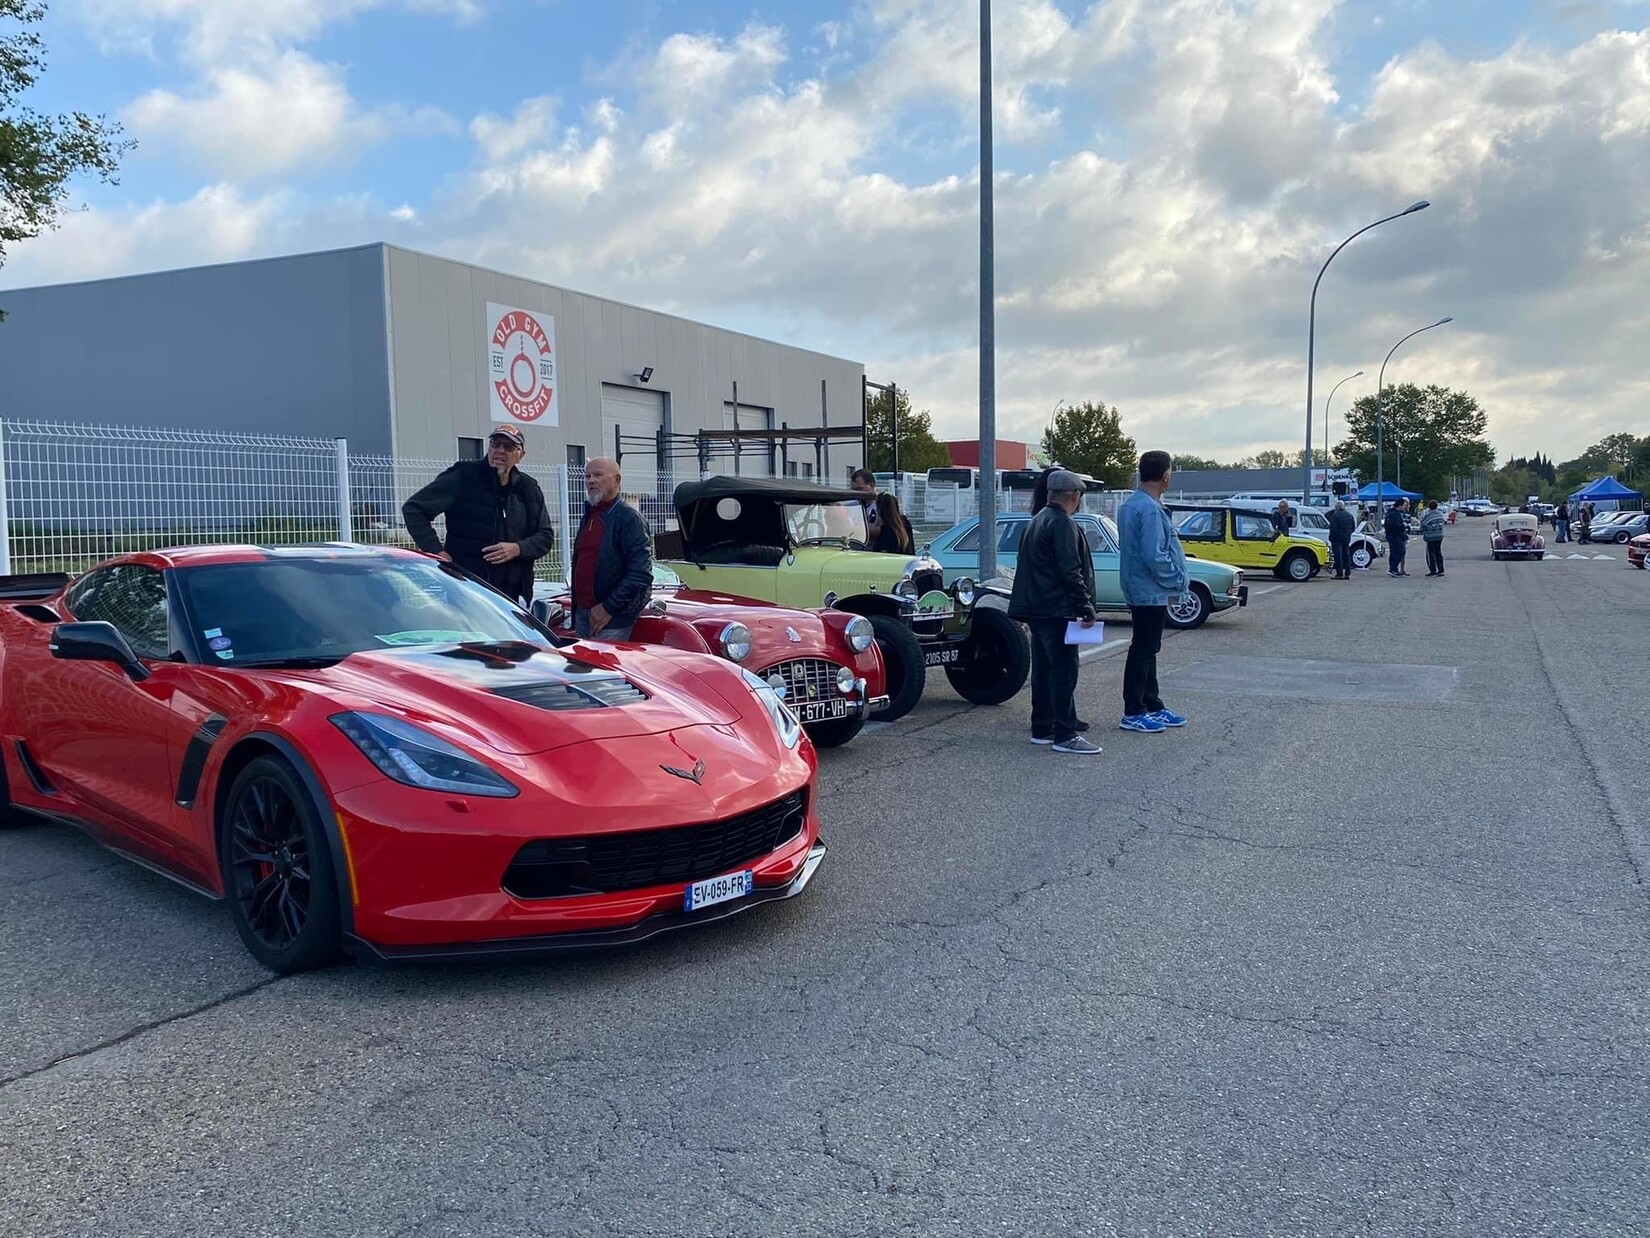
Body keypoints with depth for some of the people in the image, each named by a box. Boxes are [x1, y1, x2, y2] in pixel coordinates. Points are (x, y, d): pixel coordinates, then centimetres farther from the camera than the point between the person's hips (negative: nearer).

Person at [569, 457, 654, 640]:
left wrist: (609, 608, -20)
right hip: (582, 615, 8)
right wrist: (576, 608, 16)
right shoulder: (588, 517, 18)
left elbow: (641, 573, -19)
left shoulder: (629, 517, -10)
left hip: (613, 620, -8)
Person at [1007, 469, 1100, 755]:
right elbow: (1070, 572, -21)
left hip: (1037, 610, 10)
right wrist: (1086, 608, -18)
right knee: (1064, 672, -8)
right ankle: (1065, 736, -8)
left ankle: (1042, 729, 20)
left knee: (1043, 671, 14)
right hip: (1057, 611, -10)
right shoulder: (1063, 524, -14)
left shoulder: (1038, 520, 17)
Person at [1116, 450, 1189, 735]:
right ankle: (1133, 713, 4)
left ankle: (1152, 706, 24)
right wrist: (1177, 580, -10)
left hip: (1139, 590, 10)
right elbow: (1155, 556, -25)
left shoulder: (1129, 505, 10)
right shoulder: (1150, 510, -21)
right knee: (1143, 651, -3)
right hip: (1151, 592, -10)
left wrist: (1174, 579, 17)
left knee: (1147, 650, 15)